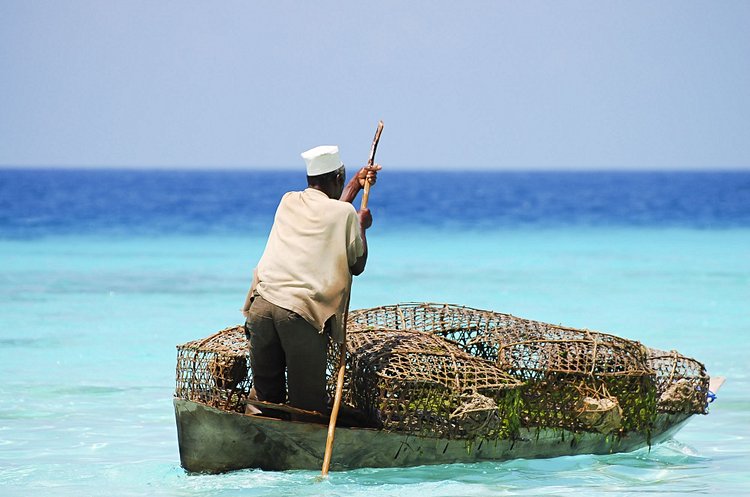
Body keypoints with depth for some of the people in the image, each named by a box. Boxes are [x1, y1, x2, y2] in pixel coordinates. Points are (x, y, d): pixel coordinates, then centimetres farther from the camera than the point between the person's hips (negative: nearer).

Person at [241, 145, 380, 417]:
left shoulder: (288, 202, 21)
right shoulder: (345, 213, 5)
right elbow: (357, 266, 15)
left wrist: (356, 184, 50)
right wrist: (362, 226, 30)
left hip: (261, 304, 5)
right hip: (302, 314, -5)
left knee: (265, 396, 9)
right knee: (308, 406, 0)